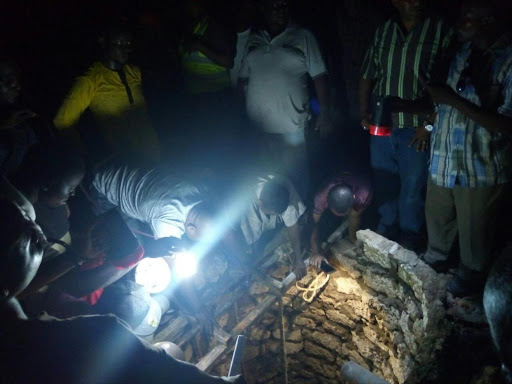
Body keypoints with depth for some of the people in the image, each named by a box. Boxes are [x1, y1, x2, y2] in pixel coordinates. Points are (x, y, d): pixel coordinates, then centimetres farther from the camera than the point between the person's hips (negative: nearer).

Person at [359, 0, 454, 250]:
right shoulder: (382, 32, 8)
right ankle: (386, 237, 37)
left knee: (413, 191, 6)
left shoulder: (441, 31, -4)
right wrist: (364, 113, 3)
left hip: (416, 129, -3)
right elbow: (366, 77, 14)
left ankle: (409, 247, 27)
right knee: (383, 187, 16)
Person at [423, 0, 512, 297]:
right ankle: (435, 257, 53)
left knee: (474, 230, 15)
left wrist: (454, 100, -27)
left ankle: (471, 277, 41)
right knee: (437, 216, 25)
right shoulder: (464, 52, 4)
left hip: (481, 167, -6)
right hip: (444, 158, 6)